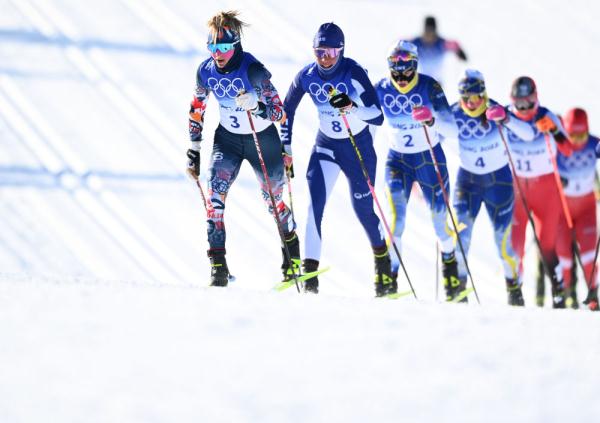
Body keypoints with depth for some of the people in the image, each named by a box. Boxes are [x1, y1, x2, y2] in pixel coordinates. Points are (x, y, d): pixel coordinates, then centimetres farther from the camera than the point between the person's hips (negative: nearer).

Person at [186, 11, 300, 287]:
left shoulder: (253, 70, -26)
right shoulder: (206, 72, -12)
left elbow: (280, 111, -25)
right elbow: (197, 108, 5)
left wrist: (257, 107, -45)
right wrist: (194, 148, 4)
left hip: (263, 139, -3)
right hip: (227, 139, 3)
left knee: (273, 203, 12)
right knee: (215, 194, -19)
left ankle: (293, 253, 40)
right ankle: (218, 265, -18)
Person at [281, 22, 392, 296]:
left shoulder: (354, 73, -23)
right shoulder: (306, 77, -12)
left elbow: (378, 117, -28)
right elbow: (287, 110, 6)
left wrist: (351, 107, -45)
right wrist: (286, 148, 4)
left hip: (359, 145, -2)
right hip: (326, 145, 2)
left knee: (363, 209, 5)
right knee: (315, 203, -17)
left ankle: (383, 263, 33)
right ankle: (310, 273, -19)